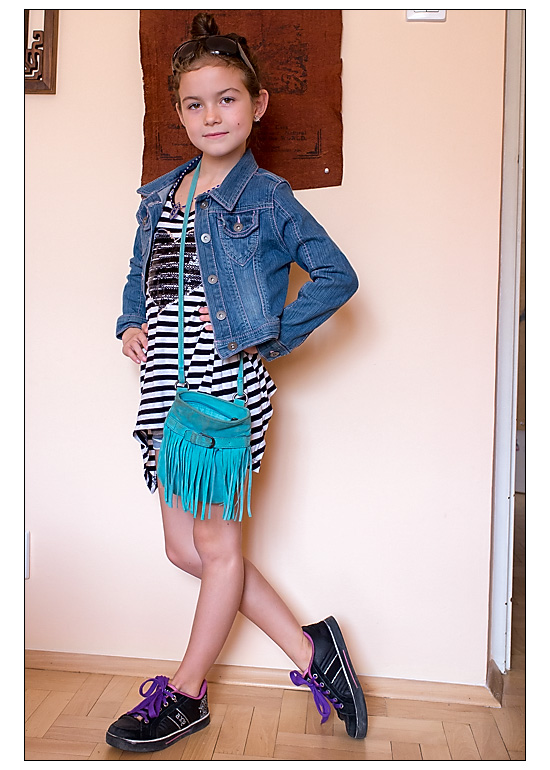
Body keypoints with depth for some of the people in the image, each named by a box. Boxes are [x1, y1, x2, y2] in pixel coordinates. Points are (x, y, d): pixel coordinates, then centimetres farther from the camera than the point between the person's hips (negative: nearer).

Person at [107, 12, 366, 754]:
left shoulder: (266, 198, -3)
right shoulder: (159, 196, 15)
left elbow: (337, 276, -5)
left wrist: (269, 335, -8)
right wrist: (130, 323, 9)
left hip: (228, 386, -7)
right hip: (169, 387, 8)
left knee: (216, 540, 5)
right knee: (184, 546, 11)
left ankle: (185, 693, 26)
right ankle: (310, 649, 25)